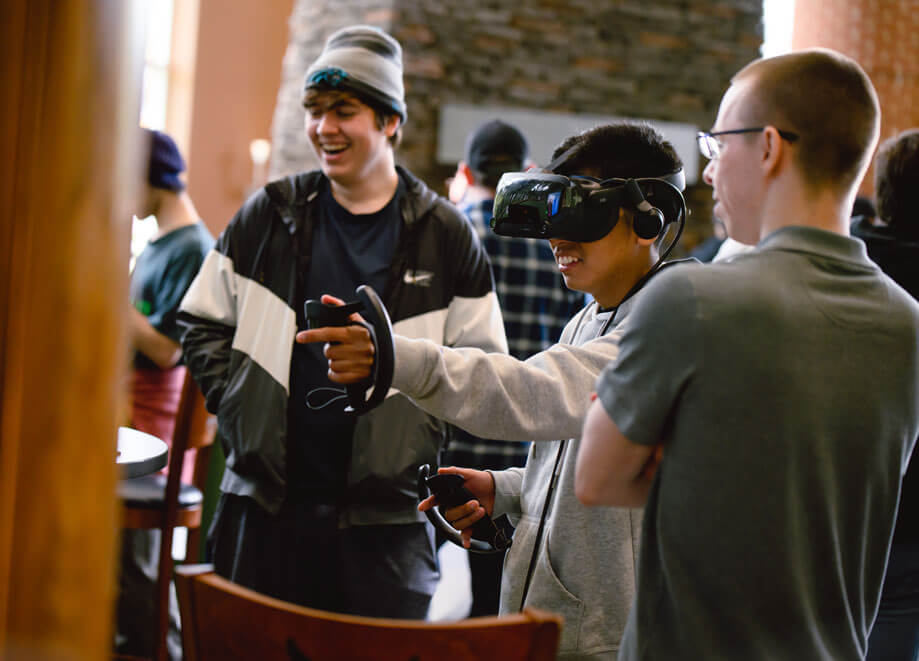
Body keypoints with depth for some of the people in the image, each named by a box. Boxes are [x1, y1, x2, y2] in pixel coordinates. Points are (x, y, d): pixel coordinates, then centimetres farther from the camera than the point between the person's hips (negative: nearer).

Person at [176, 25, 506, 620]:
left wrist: (419, 439, -5)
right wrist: (238, 410, 0)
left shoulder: (444, 236, 2)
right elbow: (203, 325, 12)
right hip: (265, 502, 2)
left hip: (385, 517, -2)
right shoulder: (270, 215, 7)